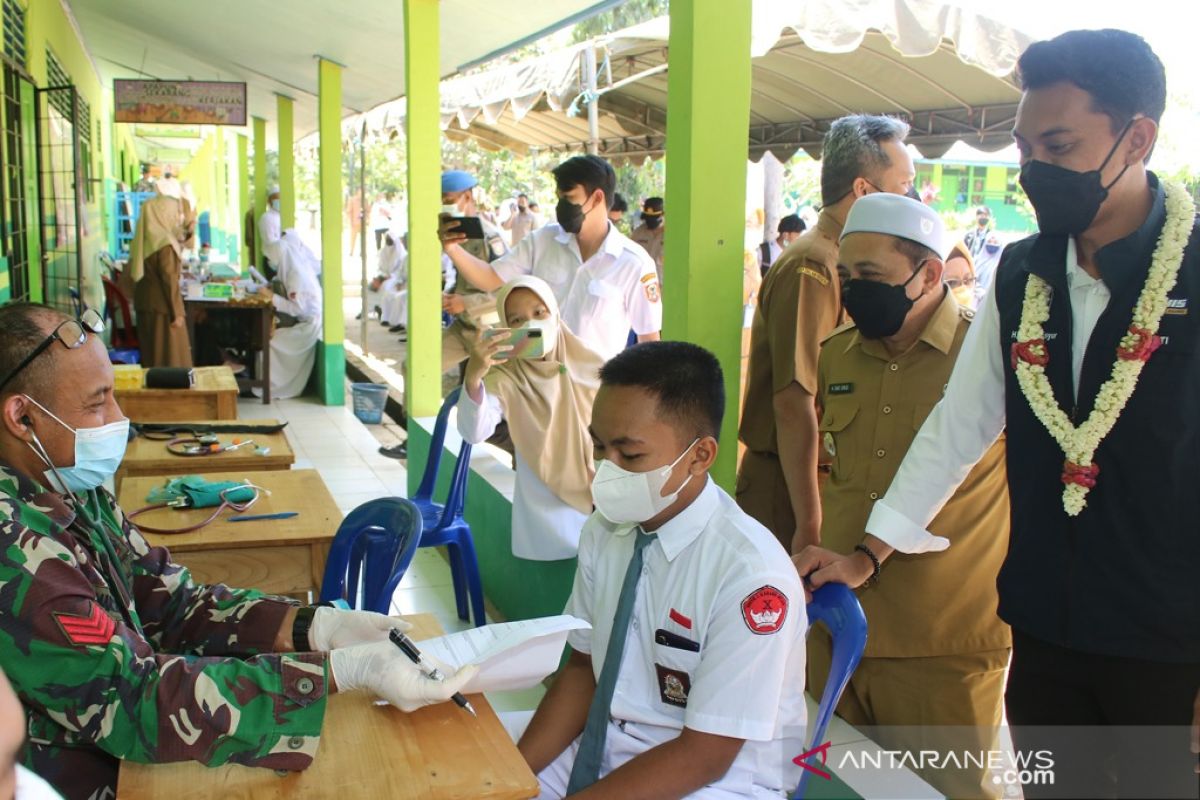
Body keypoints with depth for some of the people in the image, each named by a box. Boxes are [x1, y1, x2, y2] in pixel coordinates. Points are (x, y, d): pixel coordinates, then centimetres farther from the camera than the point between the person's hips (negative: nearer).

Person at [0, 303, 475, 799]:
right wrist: (343, 671, -31)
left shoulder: (70, 489, 0)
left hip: (117, 750, 7)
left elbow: (170, 603, 1)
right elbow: (136, 704, -29)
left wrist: (320, 627, -13)